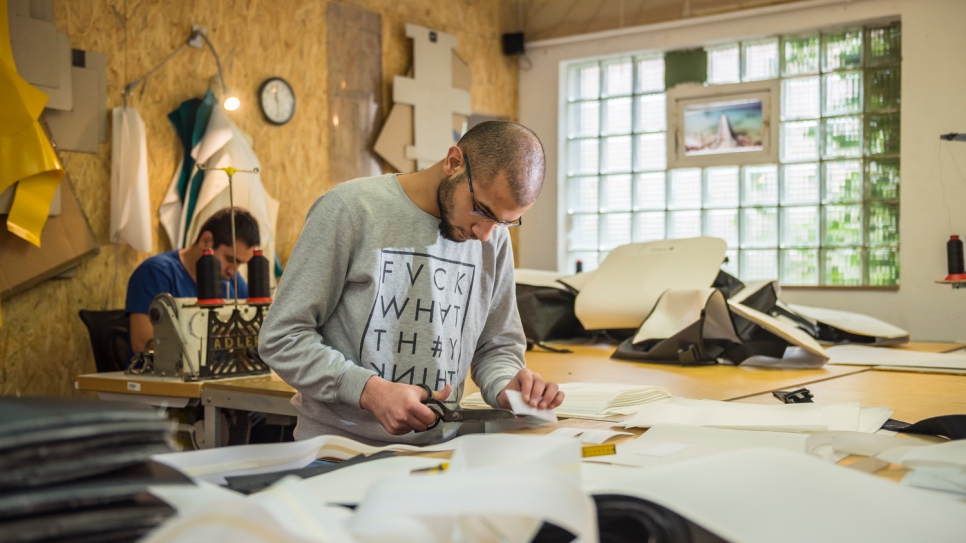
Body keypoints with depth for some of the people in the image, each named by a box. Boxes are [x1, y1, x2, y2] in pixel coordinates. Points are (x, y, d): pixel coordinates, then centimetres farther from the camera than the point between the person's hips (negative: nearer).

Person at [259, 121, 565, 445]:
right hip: (338, 445, -4)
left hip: (436, 451, 4)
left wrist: (505, 388, -6)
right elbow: (282, 338, -9)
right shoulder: (351, 209, -10)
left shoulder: (495, 239, 5)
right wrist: (369, 390, -21)